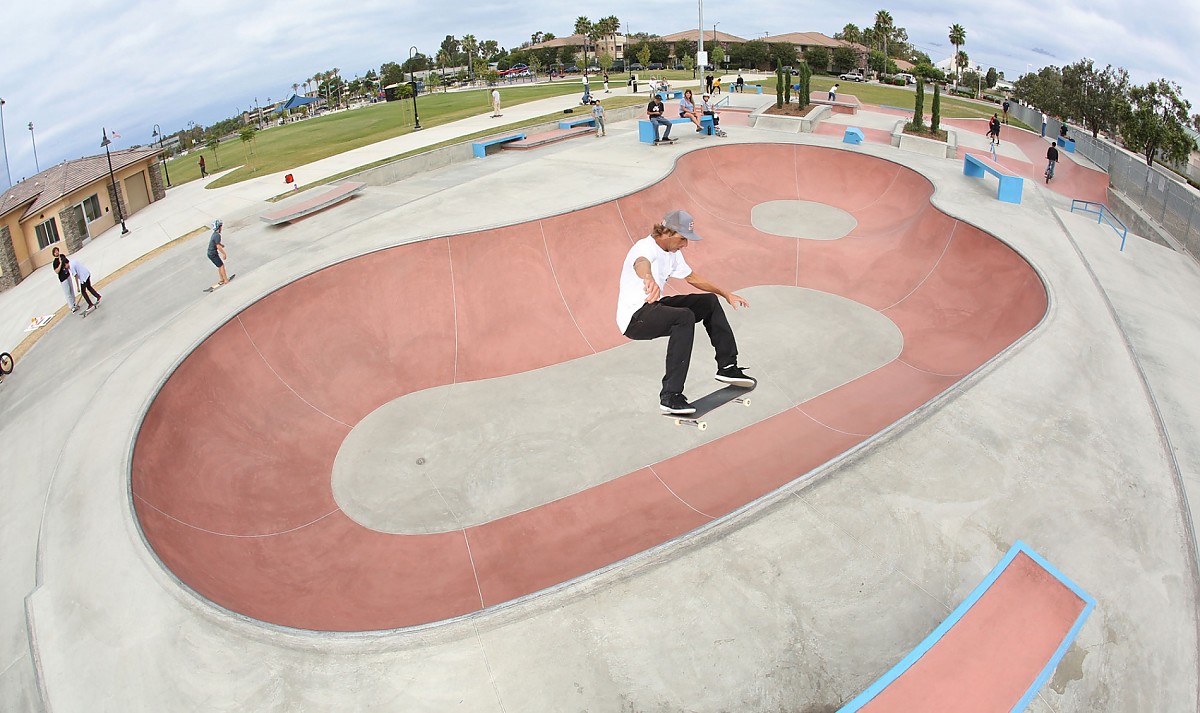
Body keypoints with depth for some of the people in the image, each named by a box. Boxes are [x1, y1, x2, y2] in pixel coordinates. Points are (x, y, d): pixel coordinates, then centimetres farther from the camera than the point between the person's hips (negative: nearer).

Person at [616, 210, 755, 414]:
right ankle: (670, 397, -36)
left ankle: (727, 366, 20)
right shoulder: (646, 247, -20)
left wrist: (726, 294, 30)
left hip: (654, 306, 10)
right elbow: (641, 263, -46)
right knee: (684, 316, -34)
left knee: (708, 302, 12)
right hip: (634, 317, -10)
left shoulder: (673, 253, 9)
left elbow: (692, 278, 25)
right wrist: (649, 279, -71)